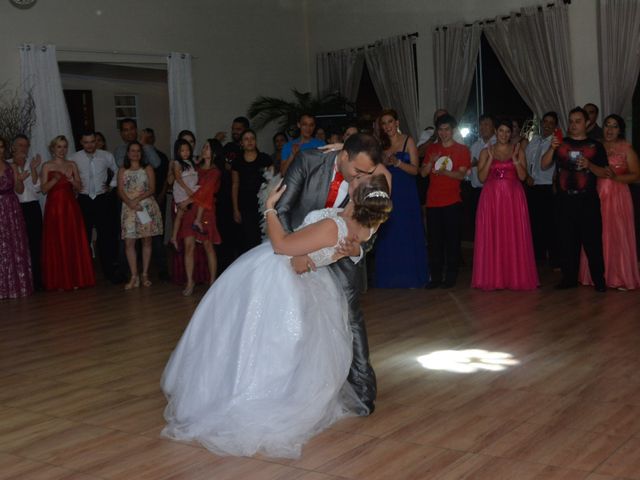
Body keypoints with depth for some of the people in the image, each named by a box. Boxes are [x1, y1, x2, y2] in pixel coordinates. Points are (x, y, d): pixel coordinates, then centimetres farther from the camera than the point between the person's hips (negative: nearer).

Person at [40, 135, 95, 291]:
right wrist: (54, 179, -20)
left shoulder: (72, 165, 10)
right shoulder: (47, 166, 3)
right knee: (56, 244, -2)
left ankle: (76, 279, 7)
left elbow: (80, 187, 8)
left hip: (70, 207, 3)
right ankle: (59, 281, 3)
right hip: (54, 207, -2)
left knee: (74, 242, 1)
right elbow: (44, 189, -4)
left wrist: (72, 181, -12)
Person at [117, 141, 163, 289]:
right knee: (129, 242, -8)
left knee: (147, 241, 2)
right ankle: (134, 277, -5)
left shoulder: (147, 169, 9)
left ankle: (145, 274, 9)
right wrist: (130, 203, -15)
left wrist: (138, 199, -13)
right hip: (129, 209, 0)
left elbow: (152, 189, 1)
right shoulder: (122, 171, 11)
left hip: (147, 207, 0)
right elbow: (120, 191, 2)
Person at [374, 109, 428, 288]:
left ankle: (411, 276, 6)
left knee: (407, 234, -1)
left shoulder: (408, 141, -1)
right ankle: (390, 276, 10)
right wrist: (384, 162, -6)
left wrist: (397, 162, -21)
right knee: (388, 235, 3)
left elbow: (415, 169, -7)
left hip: (406, 194, -4)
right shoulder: (382, 145, 13)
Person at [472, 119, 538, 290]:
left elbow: (523, 176, 0)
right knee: (492, 237, -2)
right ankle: (493, 278, 5)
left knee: (514, 237, -1)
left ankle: (516, 276, 6)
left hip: (513, 197, 0)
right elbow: (481, 177, -1)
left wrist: (515, 158, -11)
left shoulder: (518, 150, 8)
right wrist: (490, 159, -9)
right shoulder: (486, 152, 8)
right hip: (492, 197, 0)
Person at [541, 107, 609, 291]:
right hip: (565, 200, 2)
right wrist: (552, 148, -13)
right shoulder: (560, 143, 12)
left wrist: (589, 165, -15)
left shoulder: (595, 146, 7)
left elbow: (603, 172, 4)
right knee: (567, 240, 6)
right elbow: (544, 165, 3)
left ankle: (599, 280, 3)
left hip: (588, 200, -2)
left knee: (593, 240, -4)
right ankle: (569, 278, 14)